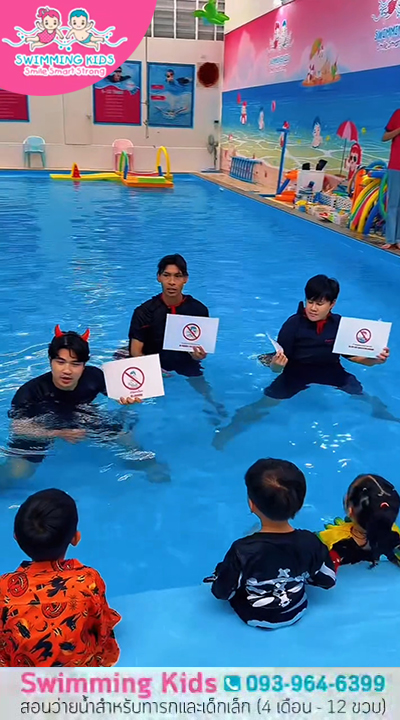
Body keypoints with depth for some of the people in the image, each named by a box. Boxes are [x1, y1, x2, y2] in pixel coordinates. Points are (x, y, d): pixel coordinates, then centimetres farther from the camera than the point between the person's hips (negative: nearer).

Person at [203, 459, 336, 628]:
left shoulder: (242, 551, -34)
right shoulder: (310, 542, -26)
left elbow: (222, 593, -19)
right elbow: (328, 580, -8)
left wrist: (222, 571, 2)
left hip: (255, 619, -2)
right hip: (297, 613, 3)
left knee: (220, 570, 18)